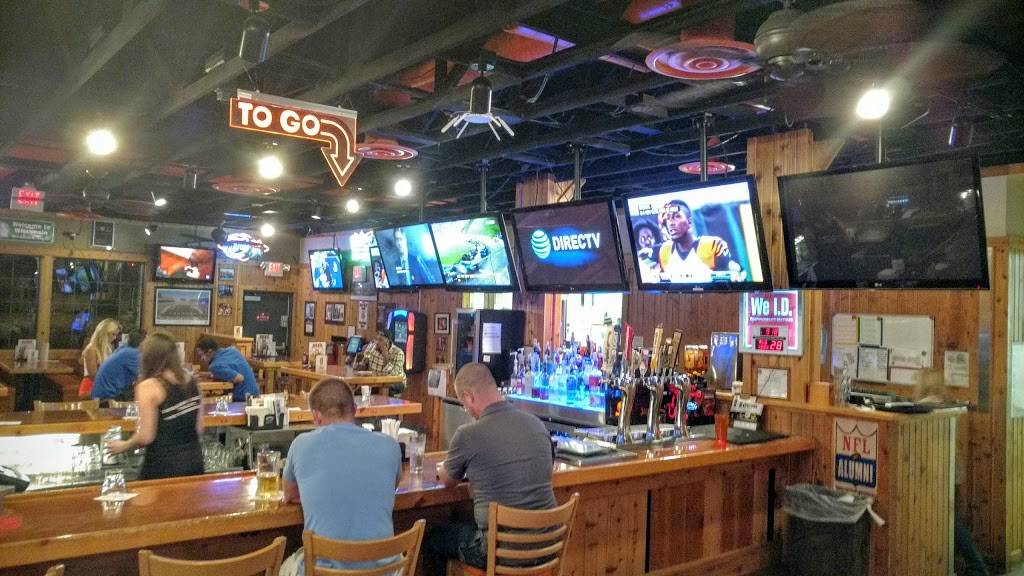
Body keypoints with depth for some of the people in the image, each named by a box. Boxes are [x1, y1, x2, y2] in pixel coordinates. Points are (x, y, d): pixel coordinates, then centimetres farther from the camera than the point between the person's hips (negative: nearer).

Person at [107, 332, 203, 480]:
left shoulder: (149, 387, -13)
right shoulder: (191, 381, 4)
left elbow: (146, 437, -13)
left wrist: (124, 445, 6)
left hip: (163, 466, -5)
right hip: (194, 460, 6)